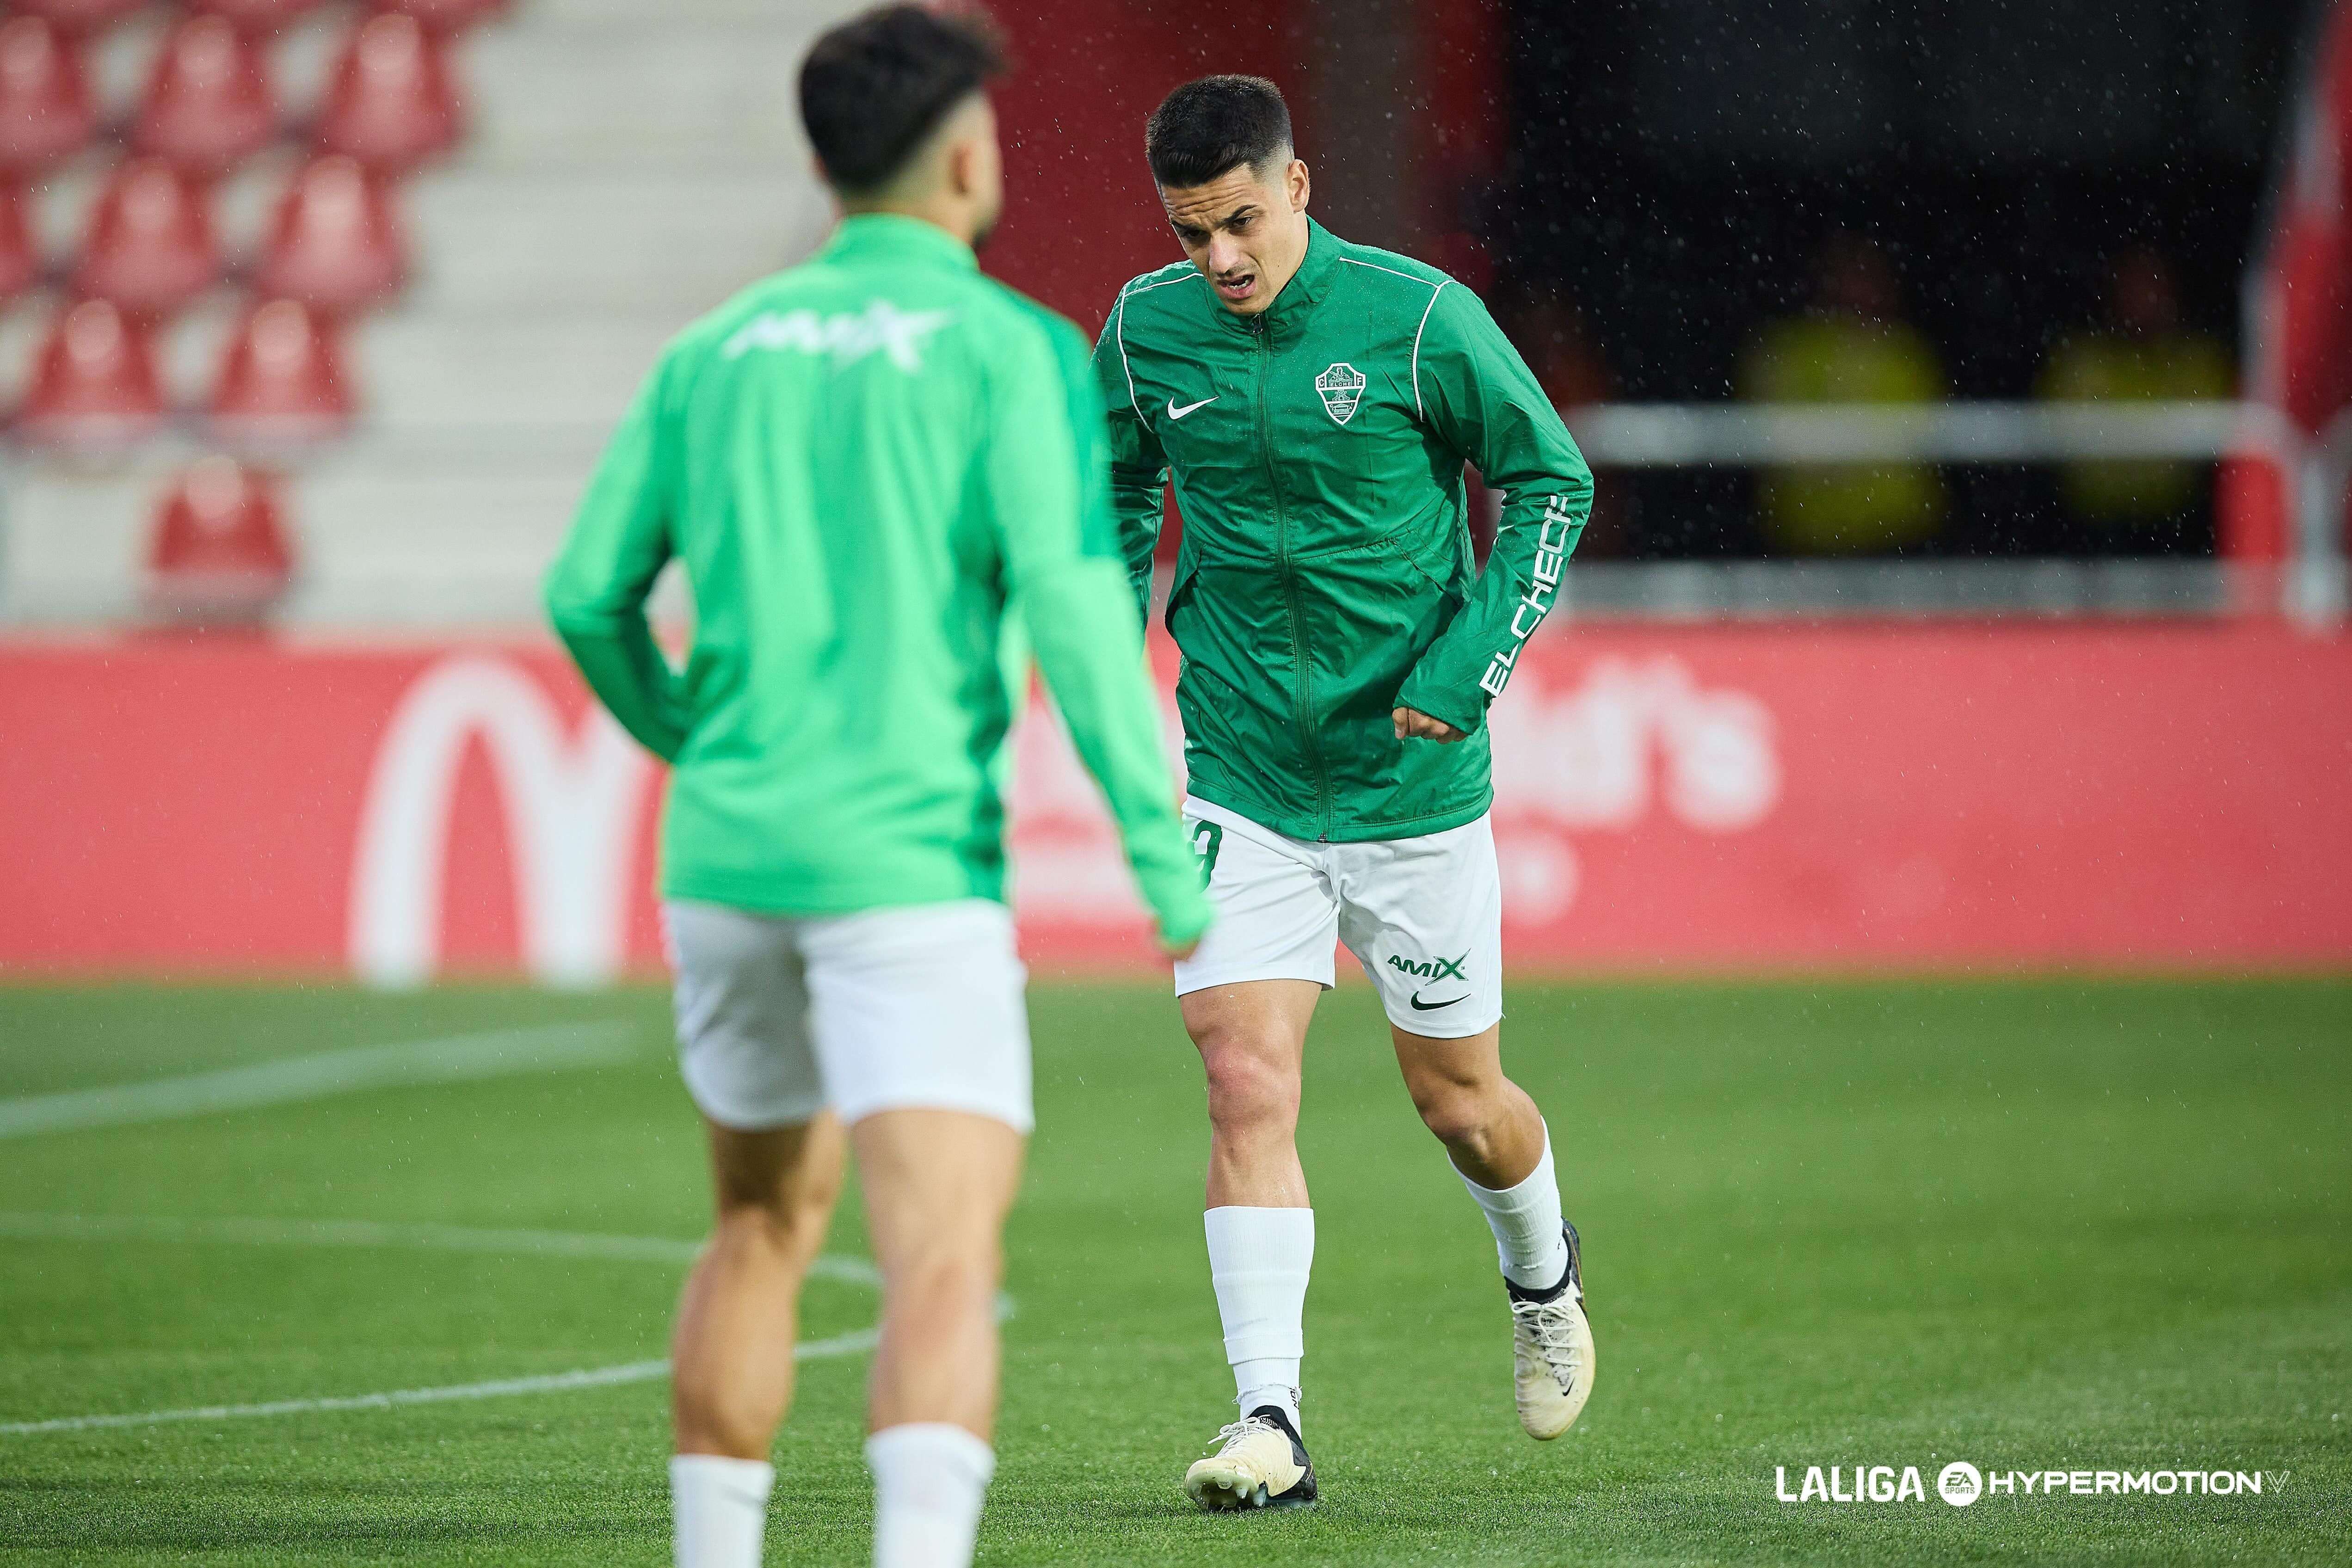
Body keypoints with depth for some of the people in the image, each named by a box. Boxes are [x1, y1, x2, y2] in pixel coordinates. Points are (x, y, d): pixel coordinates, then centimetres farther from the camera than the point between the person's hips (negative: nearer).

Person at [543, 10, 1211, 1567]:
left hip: (726, 855, 6)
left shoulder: (714, 351, 12)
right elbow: (1075, 606, -13)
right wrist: (1172, 869, -10)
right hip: (911, 857, -6)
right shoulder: (1010, 346, -3)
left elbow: (587, 596, 13)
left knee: (764, 1226, 23)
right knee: (946, 1262, -13)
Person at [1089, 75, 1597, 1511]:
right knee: (1247, 1086, -12)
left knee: (1456, 1098, 10)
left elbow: (1554, 481, -2)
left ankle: (1542, 1270, 43)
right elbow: (1121, 493, 17)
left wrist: (1468, 668, -10)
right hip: (1243, 783, 2)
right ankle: (1271, 1424, -12)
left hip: (1415, 780, -2)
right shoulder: (1148, 332, -3)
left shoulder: (1417, 318, -13)